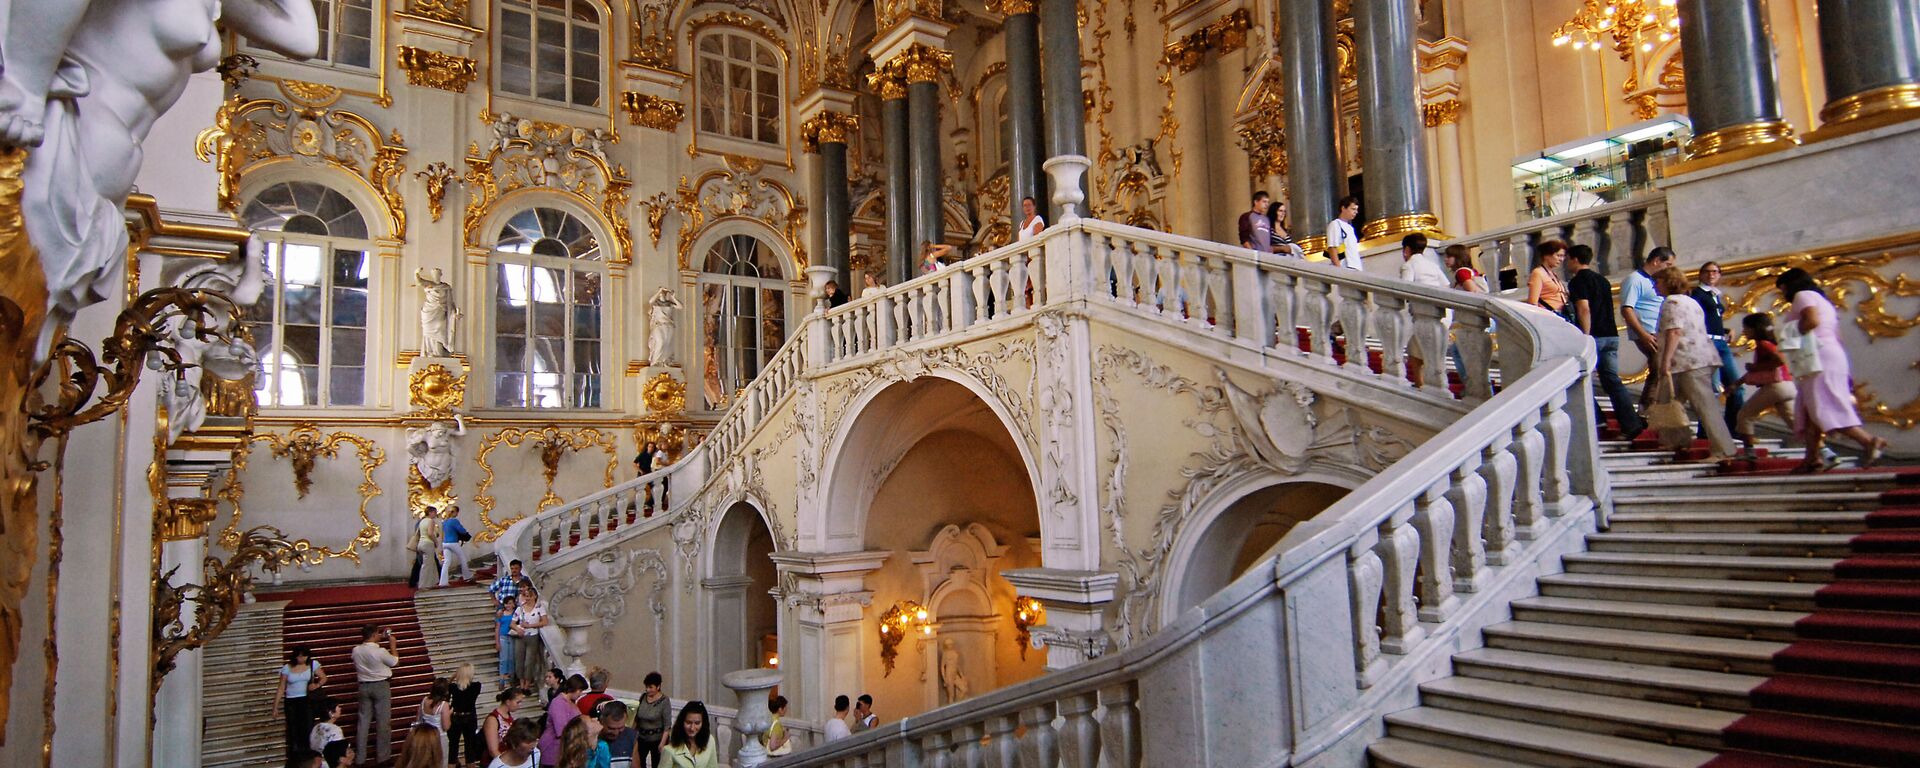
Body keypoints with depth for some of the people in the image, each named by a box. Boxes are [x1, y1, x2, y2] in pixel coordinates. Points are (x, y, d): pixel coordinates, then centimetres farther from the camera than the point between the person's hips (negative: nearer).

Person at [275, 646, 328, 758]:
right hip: (291, 702, 1)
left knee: (309, 729, -10)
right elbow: (281, 689, 5)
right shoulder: (287, 668, 1)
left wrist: (317, 685, -12)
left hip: (308, 701, -1)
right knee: (294, 731, 3)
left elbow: (323, 678, 9)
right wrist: (275, 706, 4)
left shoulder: (313, 664, 0)